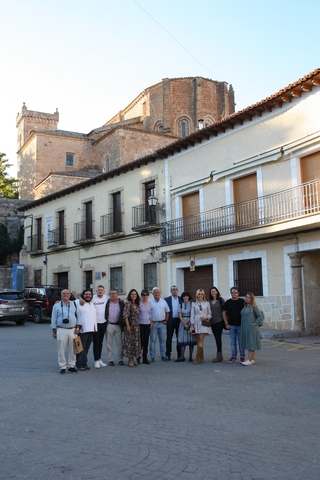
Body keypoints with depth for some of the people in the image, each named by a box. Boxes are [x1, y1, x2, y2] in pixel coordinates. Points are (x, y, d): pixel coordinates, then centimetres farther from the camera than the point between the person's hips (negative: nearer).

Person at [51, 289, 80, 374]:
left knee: (72, 349, 5)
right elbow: (53, 319, 5)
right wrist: (54, 331, 1)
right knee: (61, 350, -1)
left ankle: (71, 366, 16)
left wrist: (77, 328, 2)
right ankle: (62, 367, 8)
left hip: (72, 330, 2)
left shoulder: (74, 304, 11)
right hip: (61, 330, -2)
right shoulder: (56, 305, 4)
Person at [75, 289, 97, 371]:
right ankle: (79, 365, 5)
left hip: (91, 329, 7)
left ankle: (84, 363, 21)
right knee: (81, 348, -4)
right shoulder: (78, 302, -6)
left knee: (86, 348, 13)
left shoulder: (92, 303, 17)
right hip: (83, 330, -7)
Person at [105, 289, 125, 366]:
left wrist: (122, 324, 0)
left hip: (118, 325, 1)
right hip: (109, 325, -1)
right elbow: (104, 314, 5)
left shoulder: (121, 303, 7)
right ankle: (110, 360, 11)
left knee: (120, 343, 3)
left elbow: (123, 314, 8)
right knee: (109, 344, 4)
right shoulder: (107, 303, 3)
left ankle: (120, 359, 11)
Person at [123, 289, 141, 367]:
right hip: (130, 325, -7)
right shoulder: (128, 303, -8)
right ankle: (130, 360, 4)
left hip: (137, 325, 7)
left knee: (136, 342, 8)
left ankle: (133, 359, 17)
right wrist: (127, 325, -18)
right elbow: (125, 315, -13)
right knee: (130, 342, -2)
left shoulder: (137, 304, 13)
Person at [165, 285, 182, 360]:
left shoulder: (181, 299, 7)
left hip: (179, 320, 2)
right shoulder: (167, 299, 2)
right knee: (169, 338, 3)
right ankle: (168, 354, 9)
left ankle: (179, 355, 13)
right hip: (170, 321, -1)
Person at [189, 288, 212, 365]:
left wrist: (206, 317, -12)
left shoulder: (207, 303, 7)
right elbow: (192, 315, 8)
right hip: (196, 323, 2)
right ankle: (201, 358, 13)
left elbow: (210, 314, 9)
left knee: (200, 341, -10)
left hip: (204, 323, -2)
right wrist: (192, 325, 2)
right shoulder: (194, 304, 9)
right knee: (198, 342, 4)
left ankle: (197, 358, -8)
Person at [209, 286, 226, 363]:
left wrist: (225, 320, -7)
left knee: (218, 337, -9)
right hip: (212, 322, 5)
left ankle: (218, 355, -6)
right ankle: (220, 356, 16)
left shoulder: (220, 300, -3)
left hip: (219, 321, -5)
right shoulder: (209, 301, 9)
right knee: (216, 338, 8)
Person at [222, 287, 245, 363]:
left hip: (240, 325, -2)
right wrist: (226, 323, 1)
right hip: (231, 325, 2)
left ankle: (242, 357, 12)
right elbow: (224, 313, 8)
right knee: (233, 342, 7)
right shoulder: (228, 302, 5)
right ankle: (233, 357, 15)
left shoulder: (242, 301, 0)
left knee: (240, 342, 4)